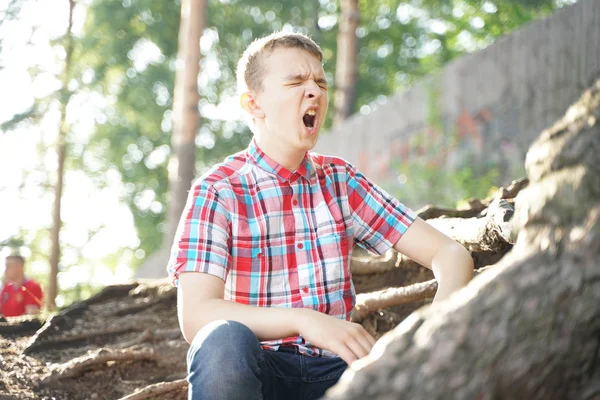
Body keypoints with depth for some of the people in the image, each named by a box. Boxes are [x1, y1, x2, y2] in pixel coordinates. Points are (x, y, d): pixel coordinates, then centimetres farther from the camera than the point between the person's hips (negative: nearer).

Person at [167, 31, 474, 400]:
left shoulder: (341, 182, 8)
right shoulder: (218, 192, -5)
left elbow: (450, 254, 4)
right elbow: (195, 315, -18)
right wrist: (303, 320, -32)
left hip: (334, 368, 2)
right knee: (224, 340, -37)